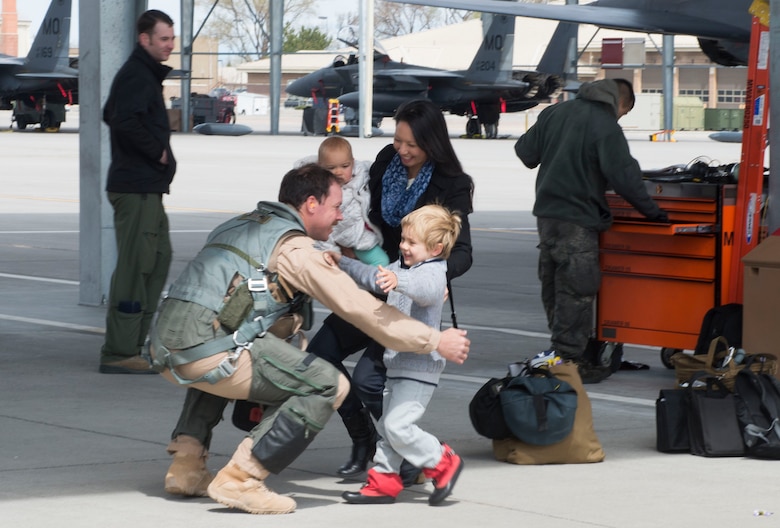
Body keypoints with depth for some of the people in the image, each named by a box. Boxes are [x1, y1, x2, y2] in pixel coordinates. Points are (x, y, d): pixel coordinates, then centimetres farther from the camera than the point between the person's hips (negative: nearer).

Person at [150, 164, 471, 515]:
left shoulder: (240, 224, 25)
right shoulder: (295, 248, 1)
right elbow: (361, 309, 1)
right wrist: (435, 341, 7)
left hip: (164, 348, 9)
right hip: (208, 350, -9)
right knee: (328, 386, -3)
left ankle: (187, 465, 25)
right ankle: (240, 479, -6)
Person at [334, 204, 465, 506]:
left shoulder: (433, 272, -16)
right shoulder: (401, 267, 14)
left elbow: (425, 288, -39)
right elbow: (373, 277, 28)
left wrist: (398, 281, -59)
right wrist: (341, 263, 21)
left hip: (420, 366, -10)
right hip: (398, 364, 10)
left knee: (398, 425, -15)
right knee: (387, 426, 12)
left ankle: (442, 463, -1)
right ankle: (384, 481, 18)